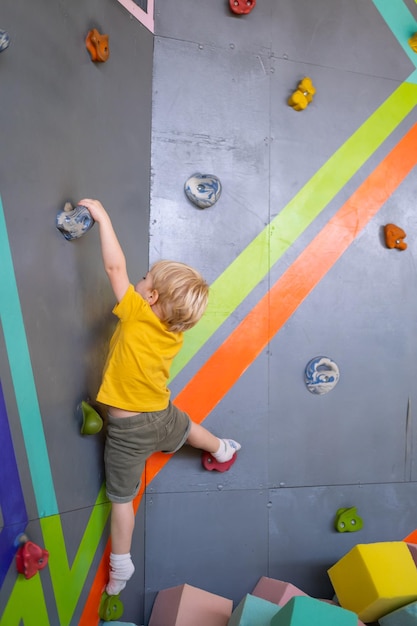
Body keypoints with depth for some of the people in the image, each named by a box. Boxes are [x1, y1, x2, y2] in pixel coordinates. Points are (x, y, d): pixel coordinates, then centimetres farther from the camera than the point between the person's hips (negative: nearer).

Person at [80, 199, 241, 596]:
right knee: (185, 427, 37)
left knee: (122, 497, 10)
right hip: (161, 416, 6)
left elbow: (115, 266, -23)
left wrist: (101, 215, -15)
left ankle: (121, 566, 22)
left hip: (127, 429, -5)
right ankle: (222, 450, 63)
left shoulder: (136, 315, -25)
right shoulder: (175, 335, -9)